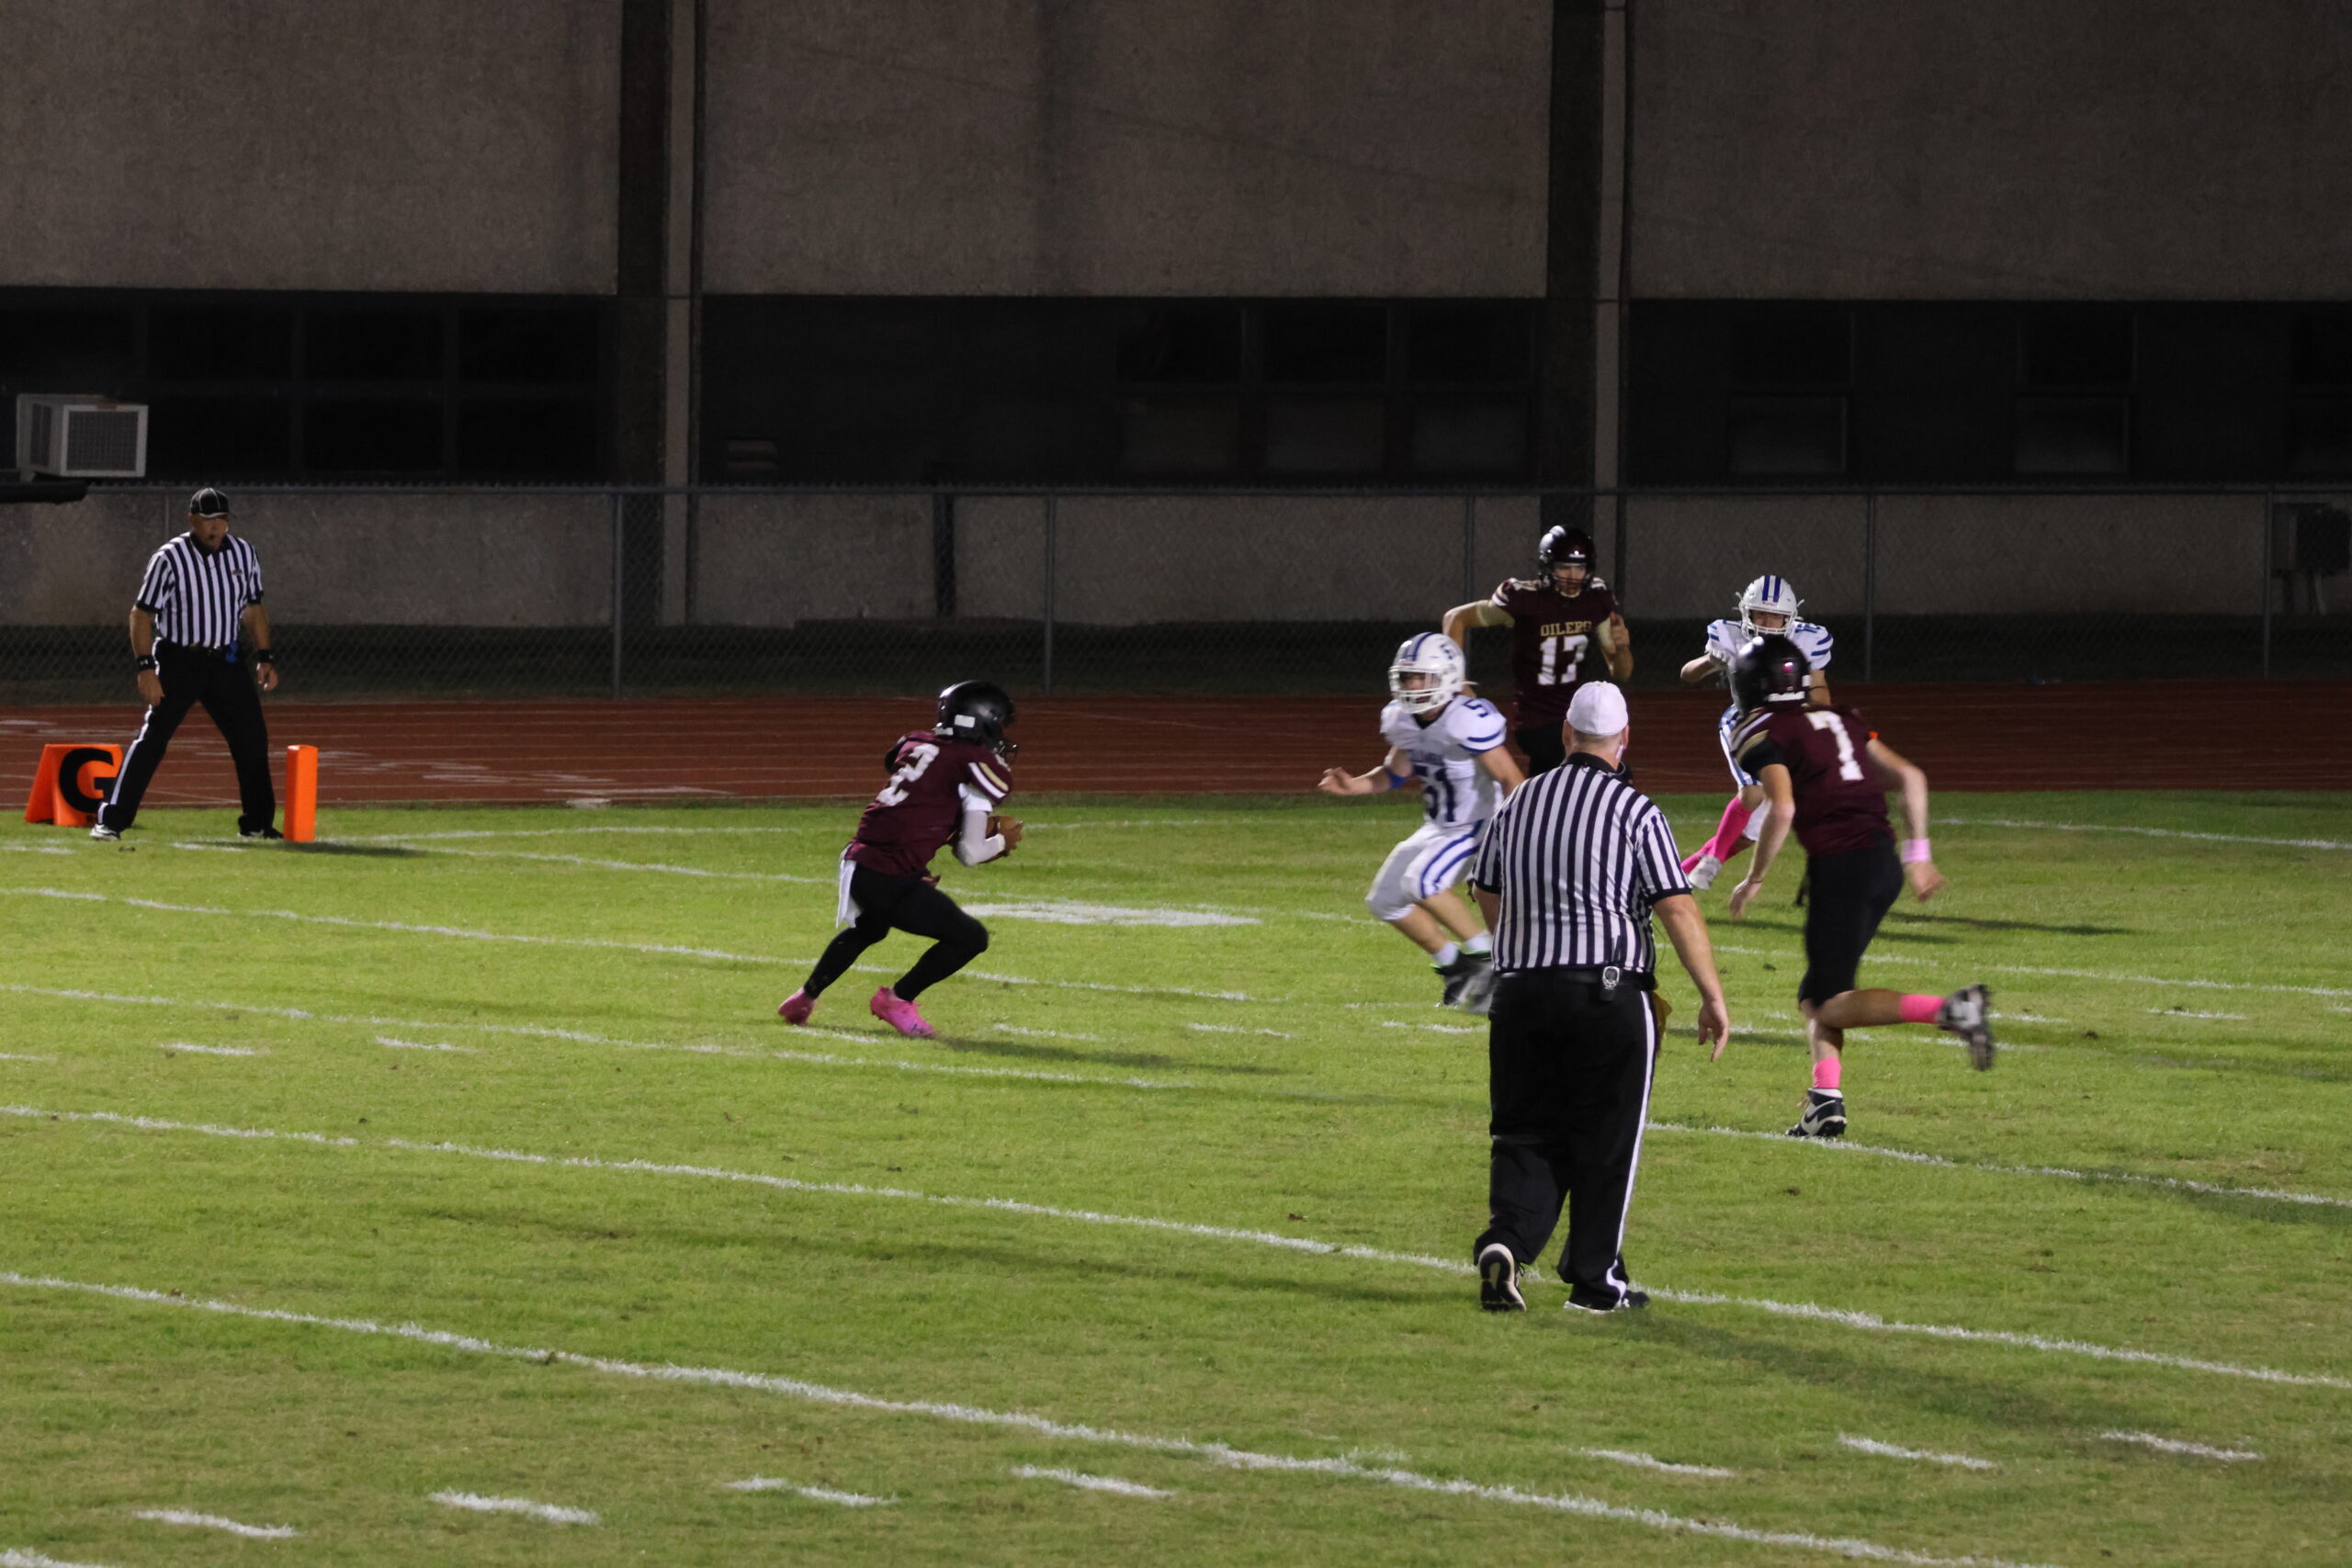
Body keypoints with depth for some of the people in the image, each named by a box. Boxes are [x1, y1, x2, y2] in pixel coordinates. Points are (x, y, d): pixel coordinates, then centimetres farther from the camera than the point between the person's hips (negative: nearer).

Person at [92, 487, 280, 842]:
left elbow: (253, 609, 15)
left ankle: (257, 823, 21)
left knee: (252, 739, 6)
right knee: (151, 739, -12)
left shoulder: (242, 554, 4)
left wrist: (265, 657, 7)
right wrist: (145, 668, -19)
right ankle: (110, 821, -11)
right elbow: (142, 613, -11)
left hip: (228, 662, 5)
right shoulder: (169, 559, -12)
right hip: (178, 662, -5)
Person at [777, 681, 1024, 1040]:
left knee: (867, 929, 39)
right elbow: (971, 854, -7)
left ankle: (805, 996, 49)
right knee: (971, 938, 0)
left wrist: (984, 827, 20)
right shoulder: (979, 767, -9)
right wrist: (1003, 840, 14)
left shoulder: (916, 745, 12)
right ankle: (897, 999, 6)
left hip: (859, 861, 9)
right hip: (893, 882, -9)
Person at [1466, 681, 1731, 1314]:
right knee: (1605, 1142, 7)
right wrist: (1713, 997, -5)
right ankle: (1594, 1280, 11)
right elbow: (1678, 908, -10)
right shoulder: (1634, 810, -6)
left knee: (1527, 1134, 9)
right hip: (1609, 993, -4)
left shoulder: (1520, 802, 9)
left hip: (1520, 992, 4)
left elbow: (1488, 896, 21)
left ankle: (1506, 1238, -15)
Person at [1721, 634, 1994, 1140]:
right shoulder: (1837, 719, 19)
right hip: (1885, 863, 8)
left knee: (1831, 1005, -4)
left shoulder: (1762, 735, -3)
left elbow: (1782, 810, -17)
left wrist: (1754, 880, -6)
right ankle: (1826, 1101, 4)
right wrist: (1917, 853, 23)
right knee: (1816, 997, 18)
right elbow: (1910, 777, 16)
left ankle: (1950, 1009, -23)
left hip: (1841, 867, -8)